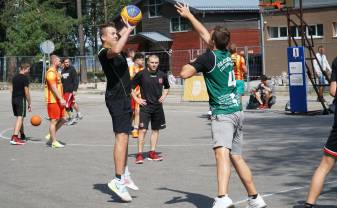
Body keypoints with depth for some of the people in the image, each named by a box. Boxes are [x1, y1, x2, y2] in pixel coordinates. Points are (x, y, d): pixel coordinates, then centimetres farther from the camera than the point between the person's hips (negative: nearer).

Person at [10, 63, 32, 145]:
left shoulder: (14, 77, 14)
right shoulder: (25, 78, -10)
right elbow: (26, 92, -12)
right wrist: (29, 104, -7)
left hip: (14, 99, 8)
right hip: (21, 99, -8)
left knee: (19, 117, 19)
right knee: (20, 117, -9)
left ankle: (22, 135, 30)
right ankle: (14, 137, -20)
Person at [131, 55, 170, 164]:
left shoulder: (162, 75, 4)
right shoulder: (141, 74, -7)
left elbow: (167, 87, 23)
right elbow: (131, 87, 1)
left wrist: (164, 96, 7)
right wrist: (137, 99, -5)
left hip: (158, 106, 5)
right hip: (145, 106, -4)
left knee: (156, 129, 10)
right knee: (143, 130, -11)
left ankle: (152, 153, 19)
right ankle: (139, 154, -8)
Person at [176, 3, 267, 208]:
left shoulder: (208, 57, -9)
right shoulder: (227, 54, 12)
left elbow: (185, 73, -13)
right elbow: (204, 33, 26)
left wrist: (188, 65, 10)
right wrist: (188, 15, 36)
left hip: (223, 113, -8)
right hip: (237, 110, 8)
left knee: (222, 152, -25)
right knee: (237, 157, 16)